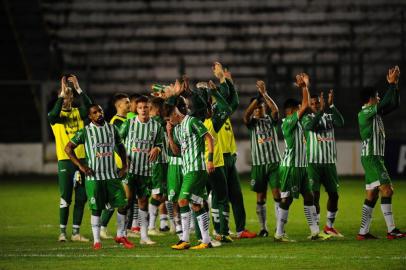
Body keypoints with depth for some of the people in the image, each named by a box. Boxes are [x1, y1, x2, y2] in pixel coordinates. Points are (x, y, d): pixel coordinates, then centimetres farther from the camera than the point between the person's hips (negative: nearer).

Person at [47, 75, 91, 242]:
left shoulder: (78, 113, 9)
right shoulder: (56, 114, 2)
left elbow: (88, 108, -12)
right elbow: (53, 116, -22)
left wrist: (78, 89, -18)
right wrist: (62, 94, -24)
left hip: (81, 158, 3)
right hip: (65, 160, -3)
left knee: (81, 198, 3)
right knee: (65, 198, -3)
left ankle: (76, 232, 10)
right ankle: (62, 232, 5)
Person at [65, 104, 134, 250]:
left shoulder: (112, 128, 9)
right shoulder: (85, 132, -2)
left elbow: (120, 147, 22)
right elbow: (68, 148, -1)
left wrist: (124, 165, 10)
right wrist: (80, 166, -8)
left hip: (112, 174, 3)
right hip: (94, 176, -3)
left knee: (123, 204, -2)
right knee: (96, 208, -1)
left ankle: (120, 236, 14)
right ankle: (96, 240, 8)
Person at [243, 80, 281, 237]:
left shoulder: (270, 120, 8)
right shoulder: (252, 122, 5)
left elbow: (275, 110, -13)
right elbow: (246, 115, -17)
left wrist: (264, 94, -18)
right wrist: (257, 96, -22)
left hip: (274, 162, 0)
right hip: (258, 164, 0)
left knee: (277, 194, -7)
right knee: (260, 197, 3)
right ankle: (263, 228, 10)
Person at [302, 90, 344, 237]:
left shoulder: (330, 116, 8)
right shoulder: (307, 118, 1)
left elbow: (340, 123, -13)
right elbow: (310, 126, -23)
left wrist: (331, 105, -21)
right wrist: (321, 110, -30)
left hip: (330, 162, 4)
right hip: (314, 163, -4)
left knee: (334, 194, 6)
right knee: (315, 195, -7)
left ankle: (329, 226, 21)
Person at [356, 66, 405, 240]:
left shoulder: (375, 113, 15)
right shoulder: (364, 113, -12)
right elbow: (386, 103, -22)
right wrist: (392, 83, -14)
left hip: (375, 157, 10)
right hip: (371, 157, -10)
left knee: (372, 194, 7)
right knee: (387, 189, -13)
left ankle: (363, 232, 7)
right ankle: (391, 230, -16)